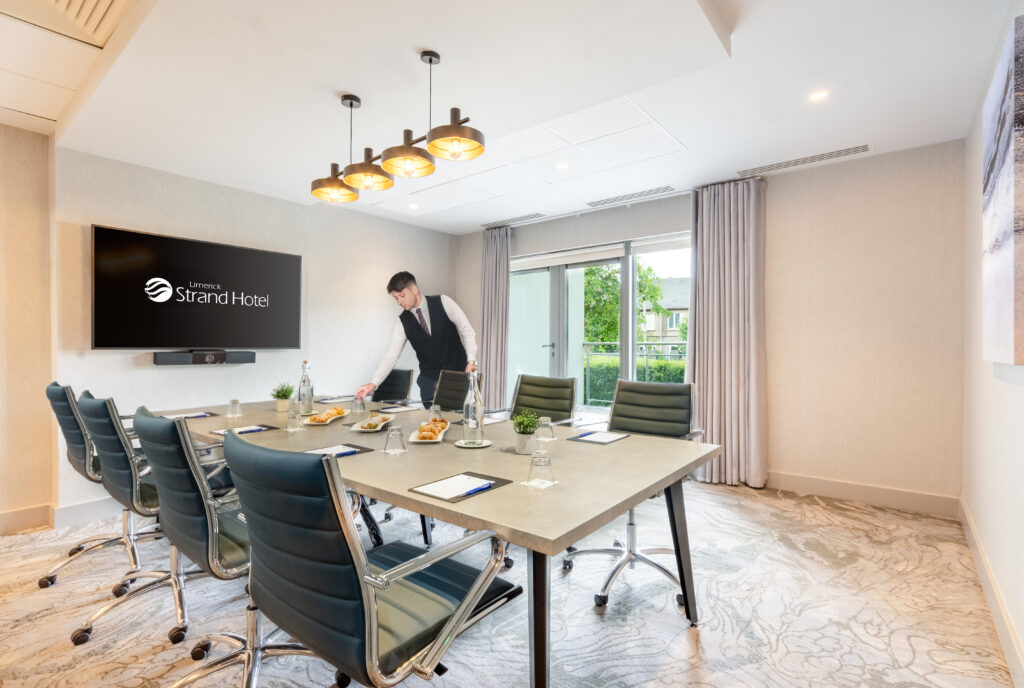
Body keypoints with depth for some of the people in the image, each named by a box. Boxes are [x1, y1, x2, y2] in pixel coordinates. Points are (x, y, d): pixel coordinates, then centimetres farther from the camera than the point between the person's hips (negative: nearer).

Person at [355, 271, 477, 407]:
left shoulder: (443, 303, -7)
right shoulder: (402, 322, -2)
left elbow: (467, 330, -7)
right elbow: (391, 355, -6)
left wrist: (471, 361, -17)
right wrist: (373, 383, -18)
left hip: (458, 372, -2)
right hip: (429, 380, 2)